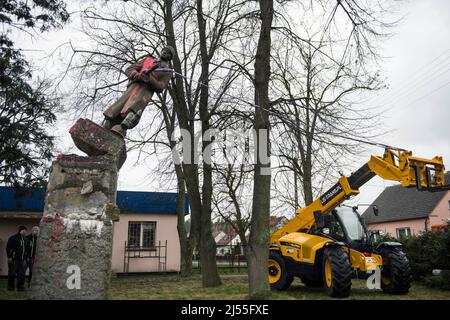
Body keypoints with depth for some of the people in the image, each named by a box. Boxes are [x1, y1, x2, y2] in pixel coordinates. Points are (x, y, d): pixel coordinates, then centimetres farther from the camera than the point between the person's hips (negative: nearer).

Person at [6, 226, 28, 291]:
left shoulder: (24, 239, 16)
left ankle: (20, 287, 11)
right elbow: (8, 248, -7)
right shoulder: (13, 238, -3)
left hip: (22, 260, 6)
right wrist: (9, 257, -13)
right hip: (14, 259, -6)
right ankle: (10, 286, 13)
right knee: (12, 274, 1)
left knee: (22, 274, 4)